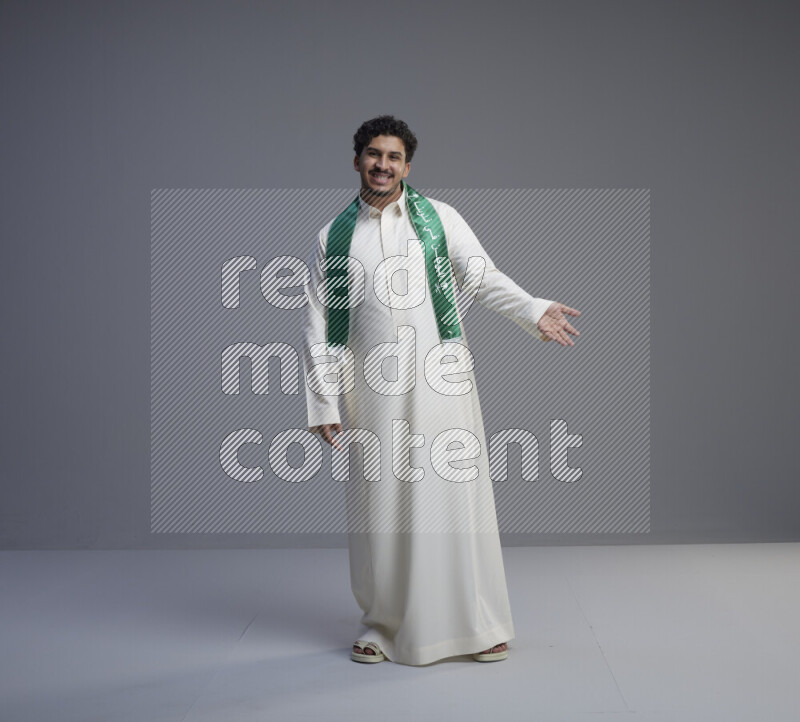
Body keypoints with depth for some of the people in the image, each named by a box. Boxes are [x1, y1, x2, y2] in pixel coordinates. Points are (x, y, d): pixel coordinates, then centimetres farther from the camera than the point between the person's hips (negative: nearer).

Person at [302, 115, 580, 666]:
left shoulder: (439, 218, 7)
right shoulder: (334, 237, 9)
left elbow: (484, 278, -1)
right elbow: (318, 326, 8)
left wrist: (534, 310, -18)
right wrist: (324, 403, 2)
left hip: (438, 381, -1)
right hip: (371, 390, 1)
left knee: (454, 494, 0)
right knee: (379, 505, 6)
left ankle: (478, 625, 13)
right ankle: (384, 624, 22)